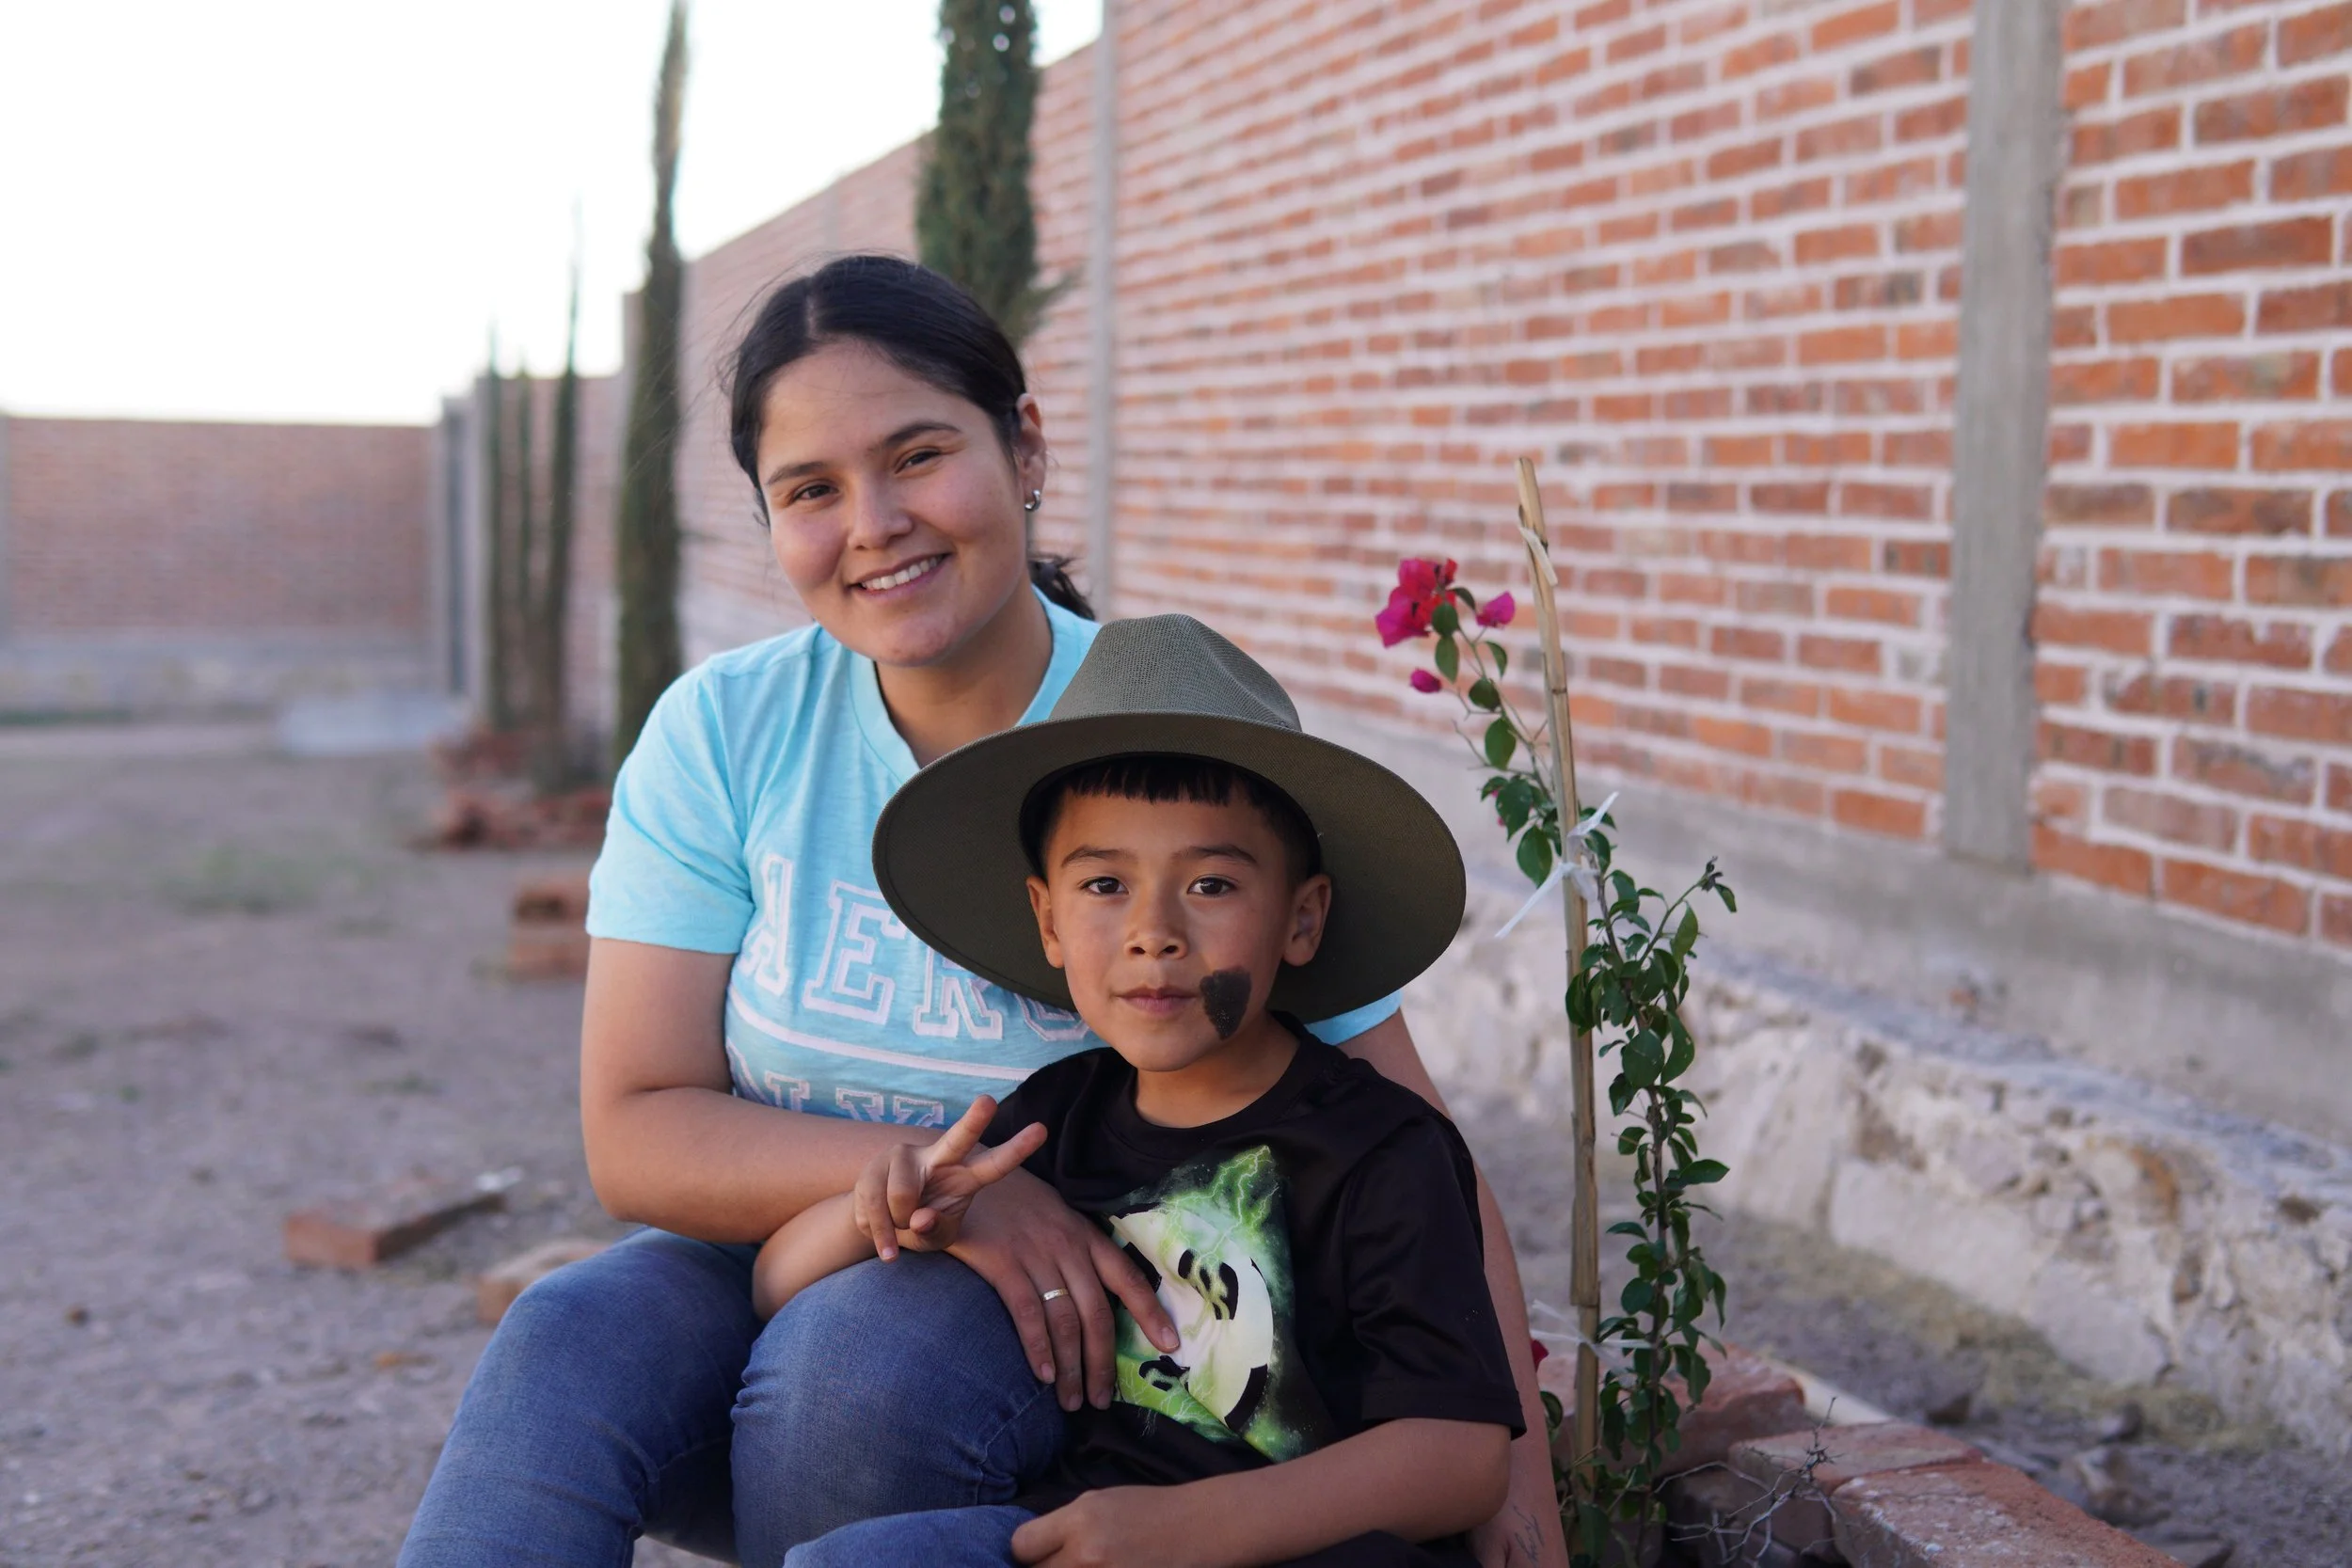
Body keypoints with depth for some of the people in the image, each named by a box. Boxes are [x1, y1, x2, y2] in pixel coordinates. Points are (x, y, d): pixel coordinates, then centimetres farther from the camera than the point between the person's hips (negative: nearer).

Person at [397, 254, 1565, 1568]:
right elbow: (635, 1134, -8)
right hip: (772, 1266, 2)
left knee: (859, 1356, -33)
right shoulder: (724, 735, -4)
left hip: (1067, 1338, -1)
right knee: (568, 1343, -29)